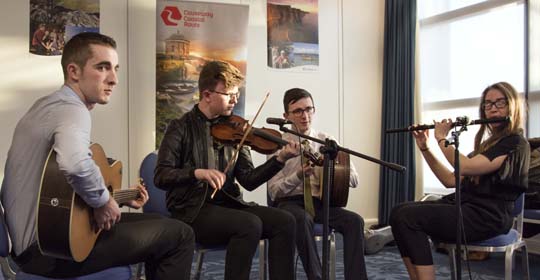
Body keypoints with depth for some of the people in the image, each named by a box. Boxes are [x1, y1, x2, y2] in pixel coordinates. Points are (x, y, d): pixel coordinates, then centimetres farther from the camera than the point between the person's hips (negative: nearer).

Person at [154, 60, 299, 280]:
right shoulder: (181, 128, -2)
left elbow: (248, 180, 4)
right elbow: (161, 177, -12)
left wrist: (280, 159, -10)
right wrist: (198, 172, -28)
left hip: (228, 203, 5)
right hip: (192, 210, -5)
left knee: (284, 221, -15)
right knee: (250, 224, -30)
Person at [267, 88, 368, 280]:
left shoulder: (326, 141, 8)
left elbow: (354, 179, 4)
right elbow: (274, 191, -6)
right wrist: (299, 175, -22)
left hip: (320, 201, 3)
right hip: (290, 202, -3)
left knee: (354, 220, -24)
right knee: (302, 219, -37)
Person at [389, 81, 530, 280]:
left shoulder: (515, 143, -6)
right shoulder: (487, 144, 22)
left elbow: (466, 167, -21)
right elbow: (451, 180, 15)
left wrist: (442, 139, -6)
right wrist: (425, 148, 9)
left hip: (487, 217, -8)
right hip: (464, 205, 9)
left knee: (407, 217, -24)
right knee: (400, 212, -13)